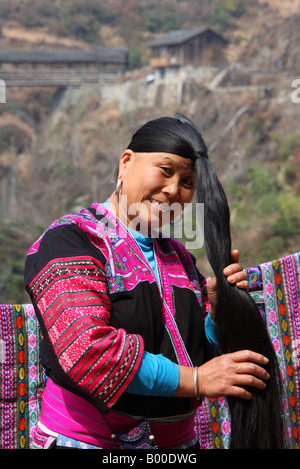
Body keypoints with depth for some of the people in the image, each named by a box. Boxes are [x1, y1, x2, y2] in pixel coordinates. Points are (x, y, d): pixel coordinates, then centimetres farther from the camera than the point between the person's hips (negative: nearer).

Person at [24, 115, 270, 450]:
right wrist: (195, 380, -21)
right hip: (86, 438, -7)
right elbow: (86, 350, -24)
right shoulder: (69, 240, -12)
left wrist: (219, 310, -10)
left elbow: (206, 353, 11)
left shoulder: (179, 257, 10)